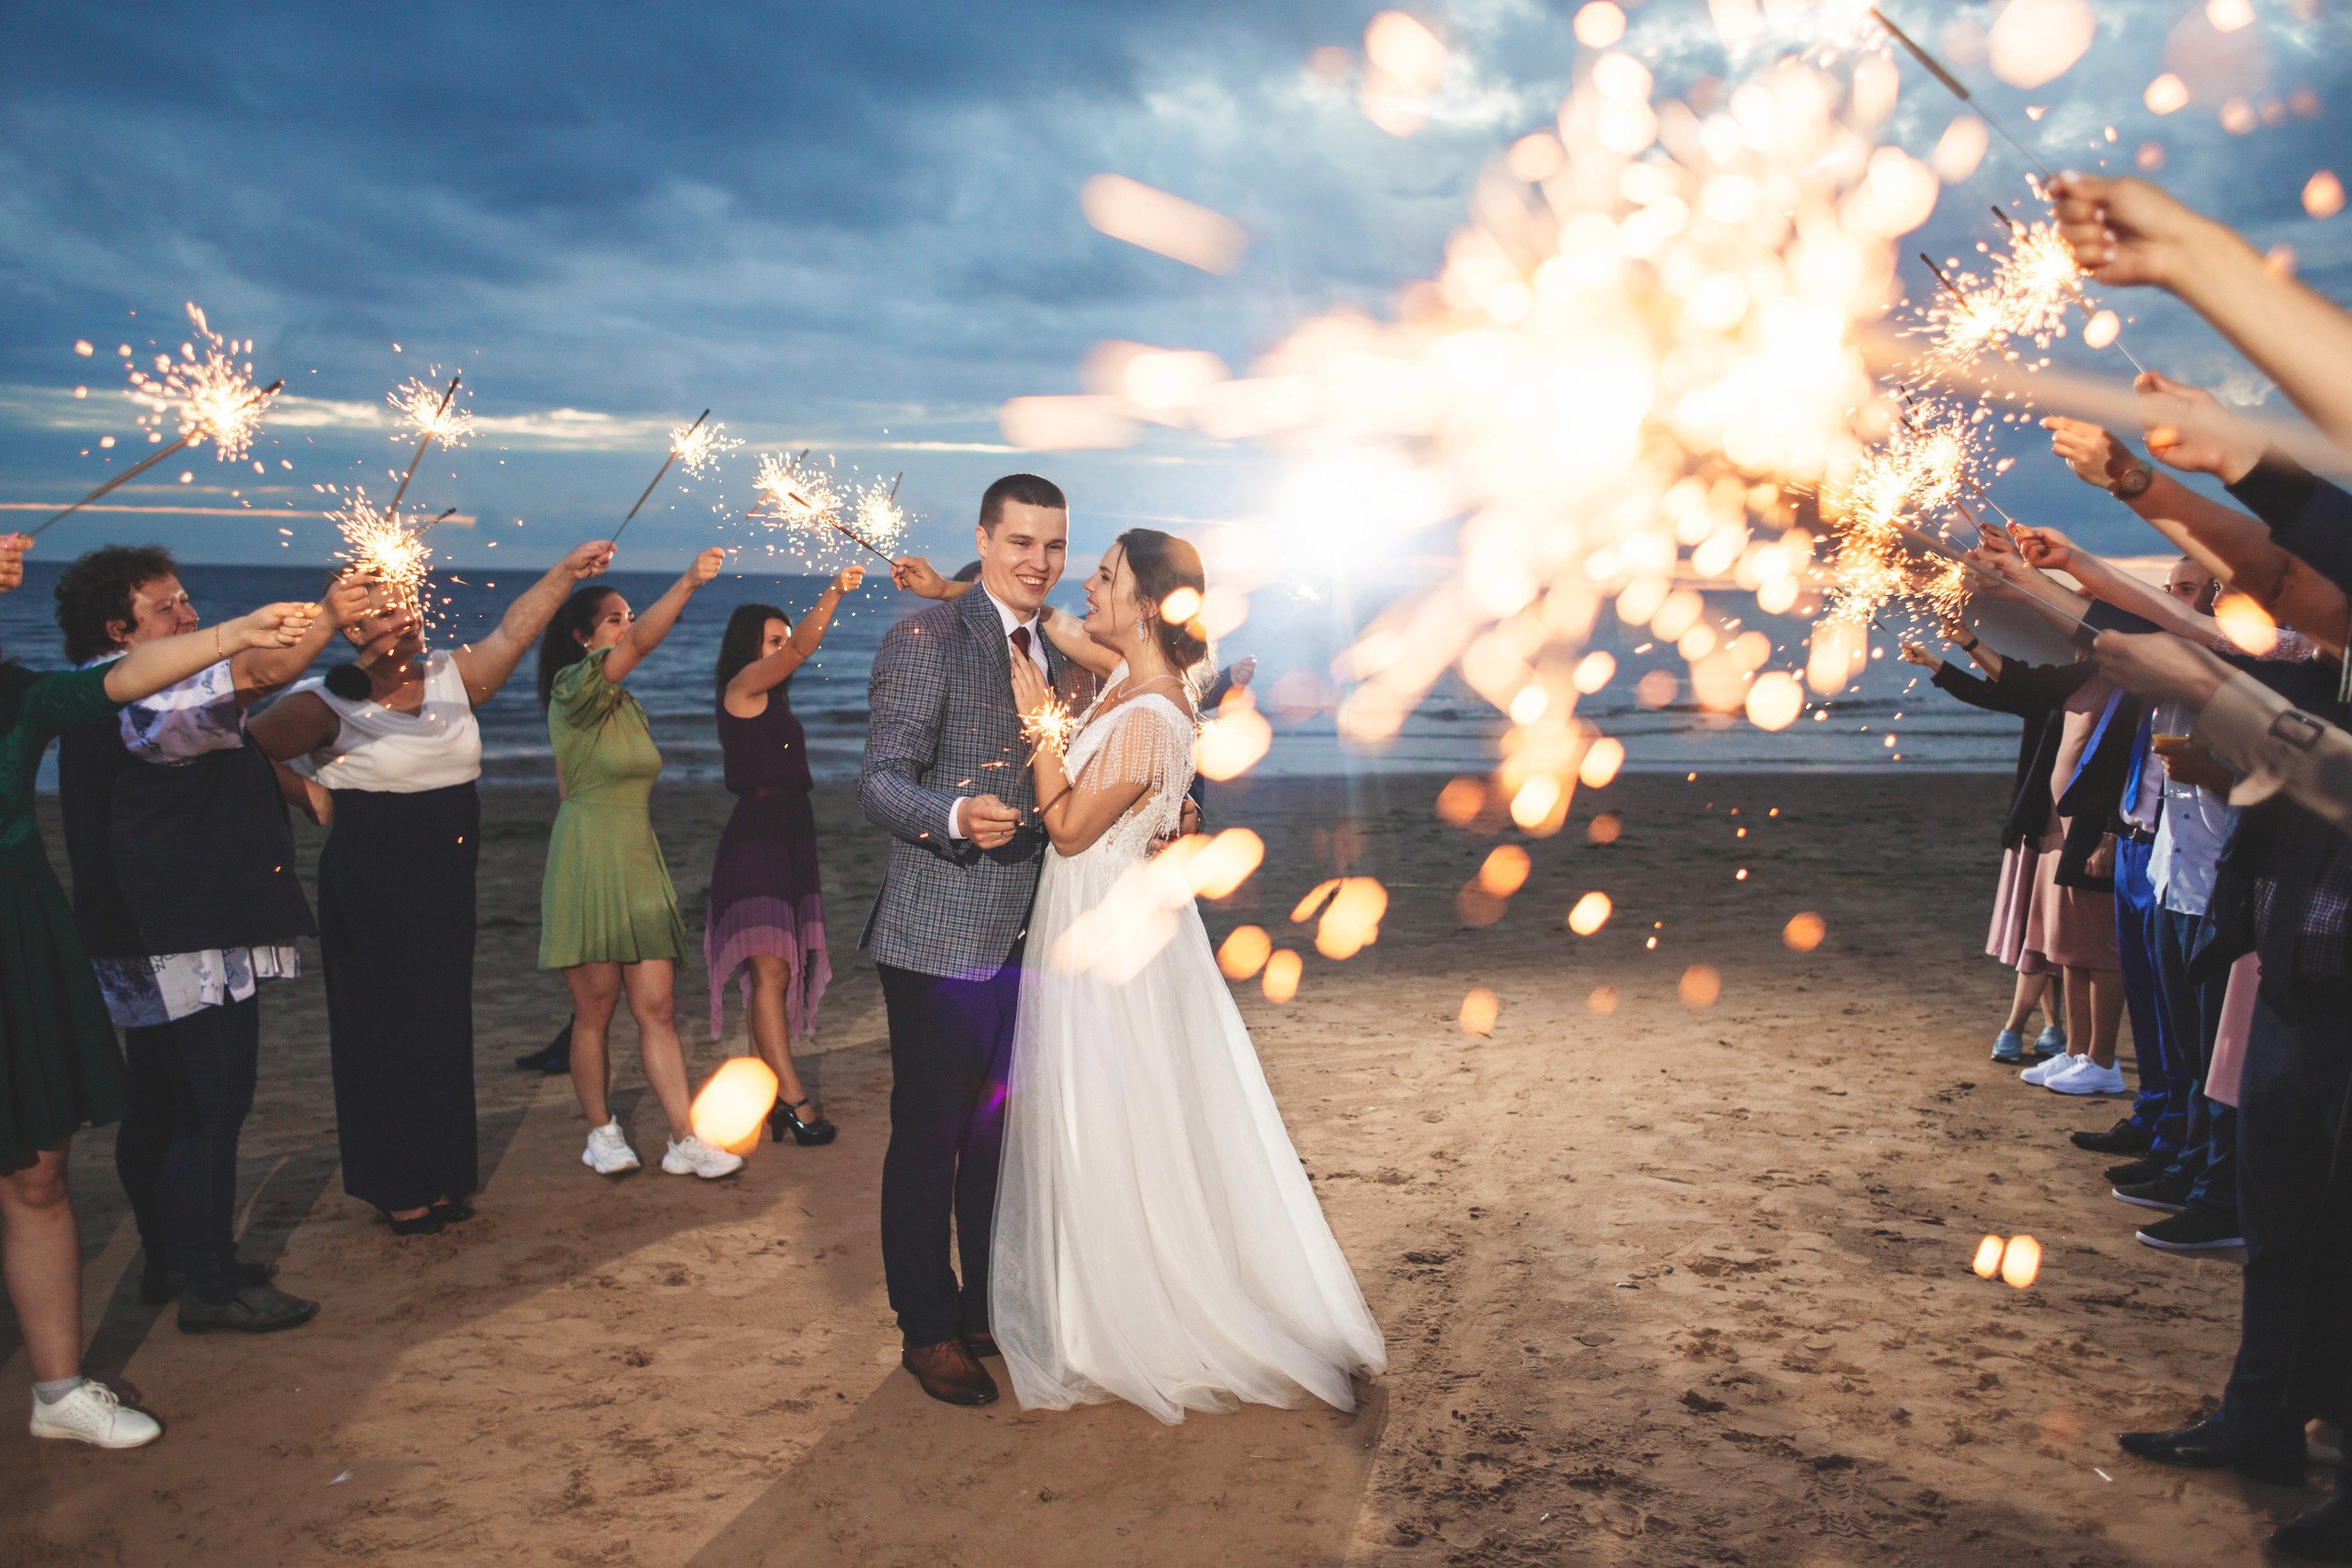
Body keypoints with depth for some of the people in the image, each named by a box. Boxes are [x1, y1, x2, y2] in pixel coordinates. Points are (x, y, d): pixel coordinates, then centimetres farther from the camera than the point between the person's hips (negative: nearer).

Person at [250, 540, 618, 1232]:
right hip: (371, 890, -6)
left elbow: (512, 633, -2)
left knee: (444, 1027, 13)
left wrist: (566, 571, -8)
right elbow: (247, 755, -15)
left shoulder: (451, 676, 4)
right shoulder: (326, 705, -11)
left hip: (446, 889, 6)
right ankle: (396, 1190, 15)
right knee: (385, 1032, 3)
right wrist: (309, 796, -17)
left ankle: (438, 1175, 26)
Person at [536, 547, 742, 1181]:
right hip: (587, 867, -6)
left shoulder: (628, 704, 16)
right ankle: (602, 1133, 16)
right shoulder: (572, 690, -9)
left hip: (640, 866, 6)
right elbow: (637, 646, -26)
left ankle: (684, 1141, 1)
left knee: (658, 1008, 2)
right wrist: (687, 583, -34)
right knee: (595, 1009, 1)